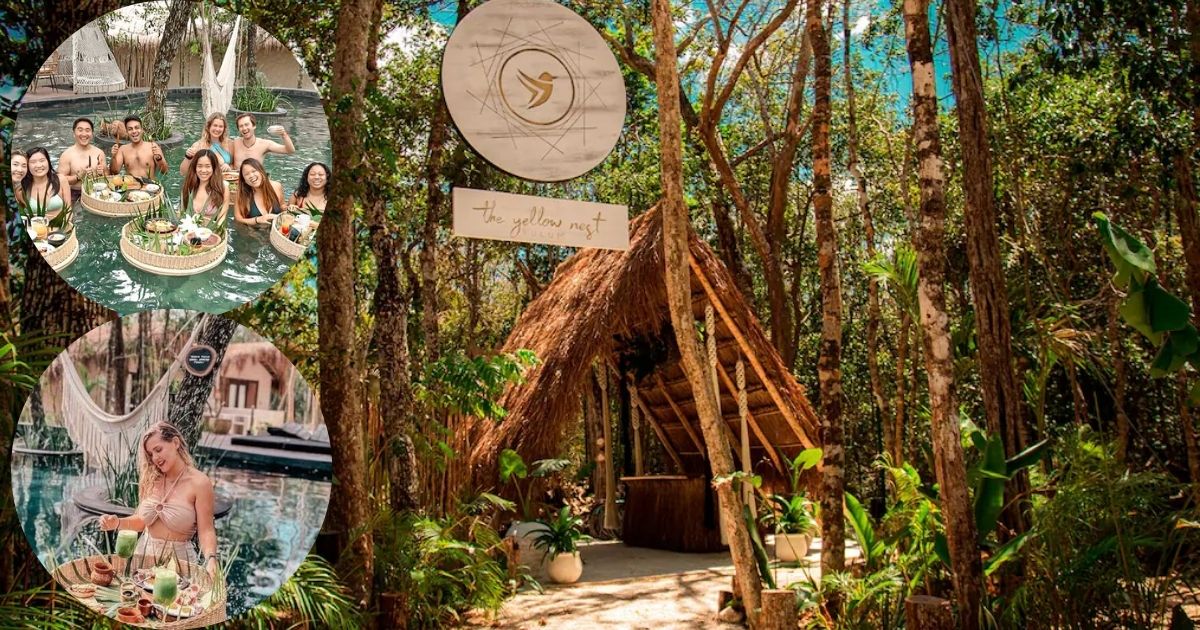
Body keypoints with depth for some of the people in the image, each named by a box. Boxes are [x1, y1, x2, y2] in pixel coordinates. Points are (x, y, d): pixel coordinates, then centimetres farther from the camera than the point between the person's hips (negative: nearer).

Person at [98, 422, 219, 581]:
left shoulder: (199, 482, -11)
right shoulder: (151, 479, 4)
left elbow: (206, 530, -14)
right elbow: (141, 521, 13)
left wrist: (211, 559, -30)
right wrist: (117, 523, -5)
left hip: (178, 557, -4)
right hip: (145, 554, 4)